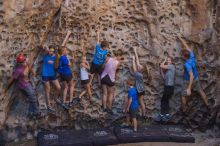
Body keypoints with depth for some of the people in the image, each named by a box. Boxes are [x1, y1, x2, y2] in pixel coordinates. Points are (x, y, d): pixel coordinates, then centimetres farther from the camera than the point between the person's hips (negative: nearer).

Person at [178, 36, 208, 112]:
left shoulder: (187, 64, -36)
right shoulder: (192, 56, -16)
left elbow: (191, 76, -42)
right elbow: (186, 46, -2)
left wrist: (189, 88, -46)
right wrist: (180, 38, 9)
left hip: (189, 81, -7)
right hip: (196, 79, 7)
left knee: (184, 96, 11)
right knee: (201, 91, 23)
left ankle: (184, 111, 24)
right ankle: (207, 105, 36)